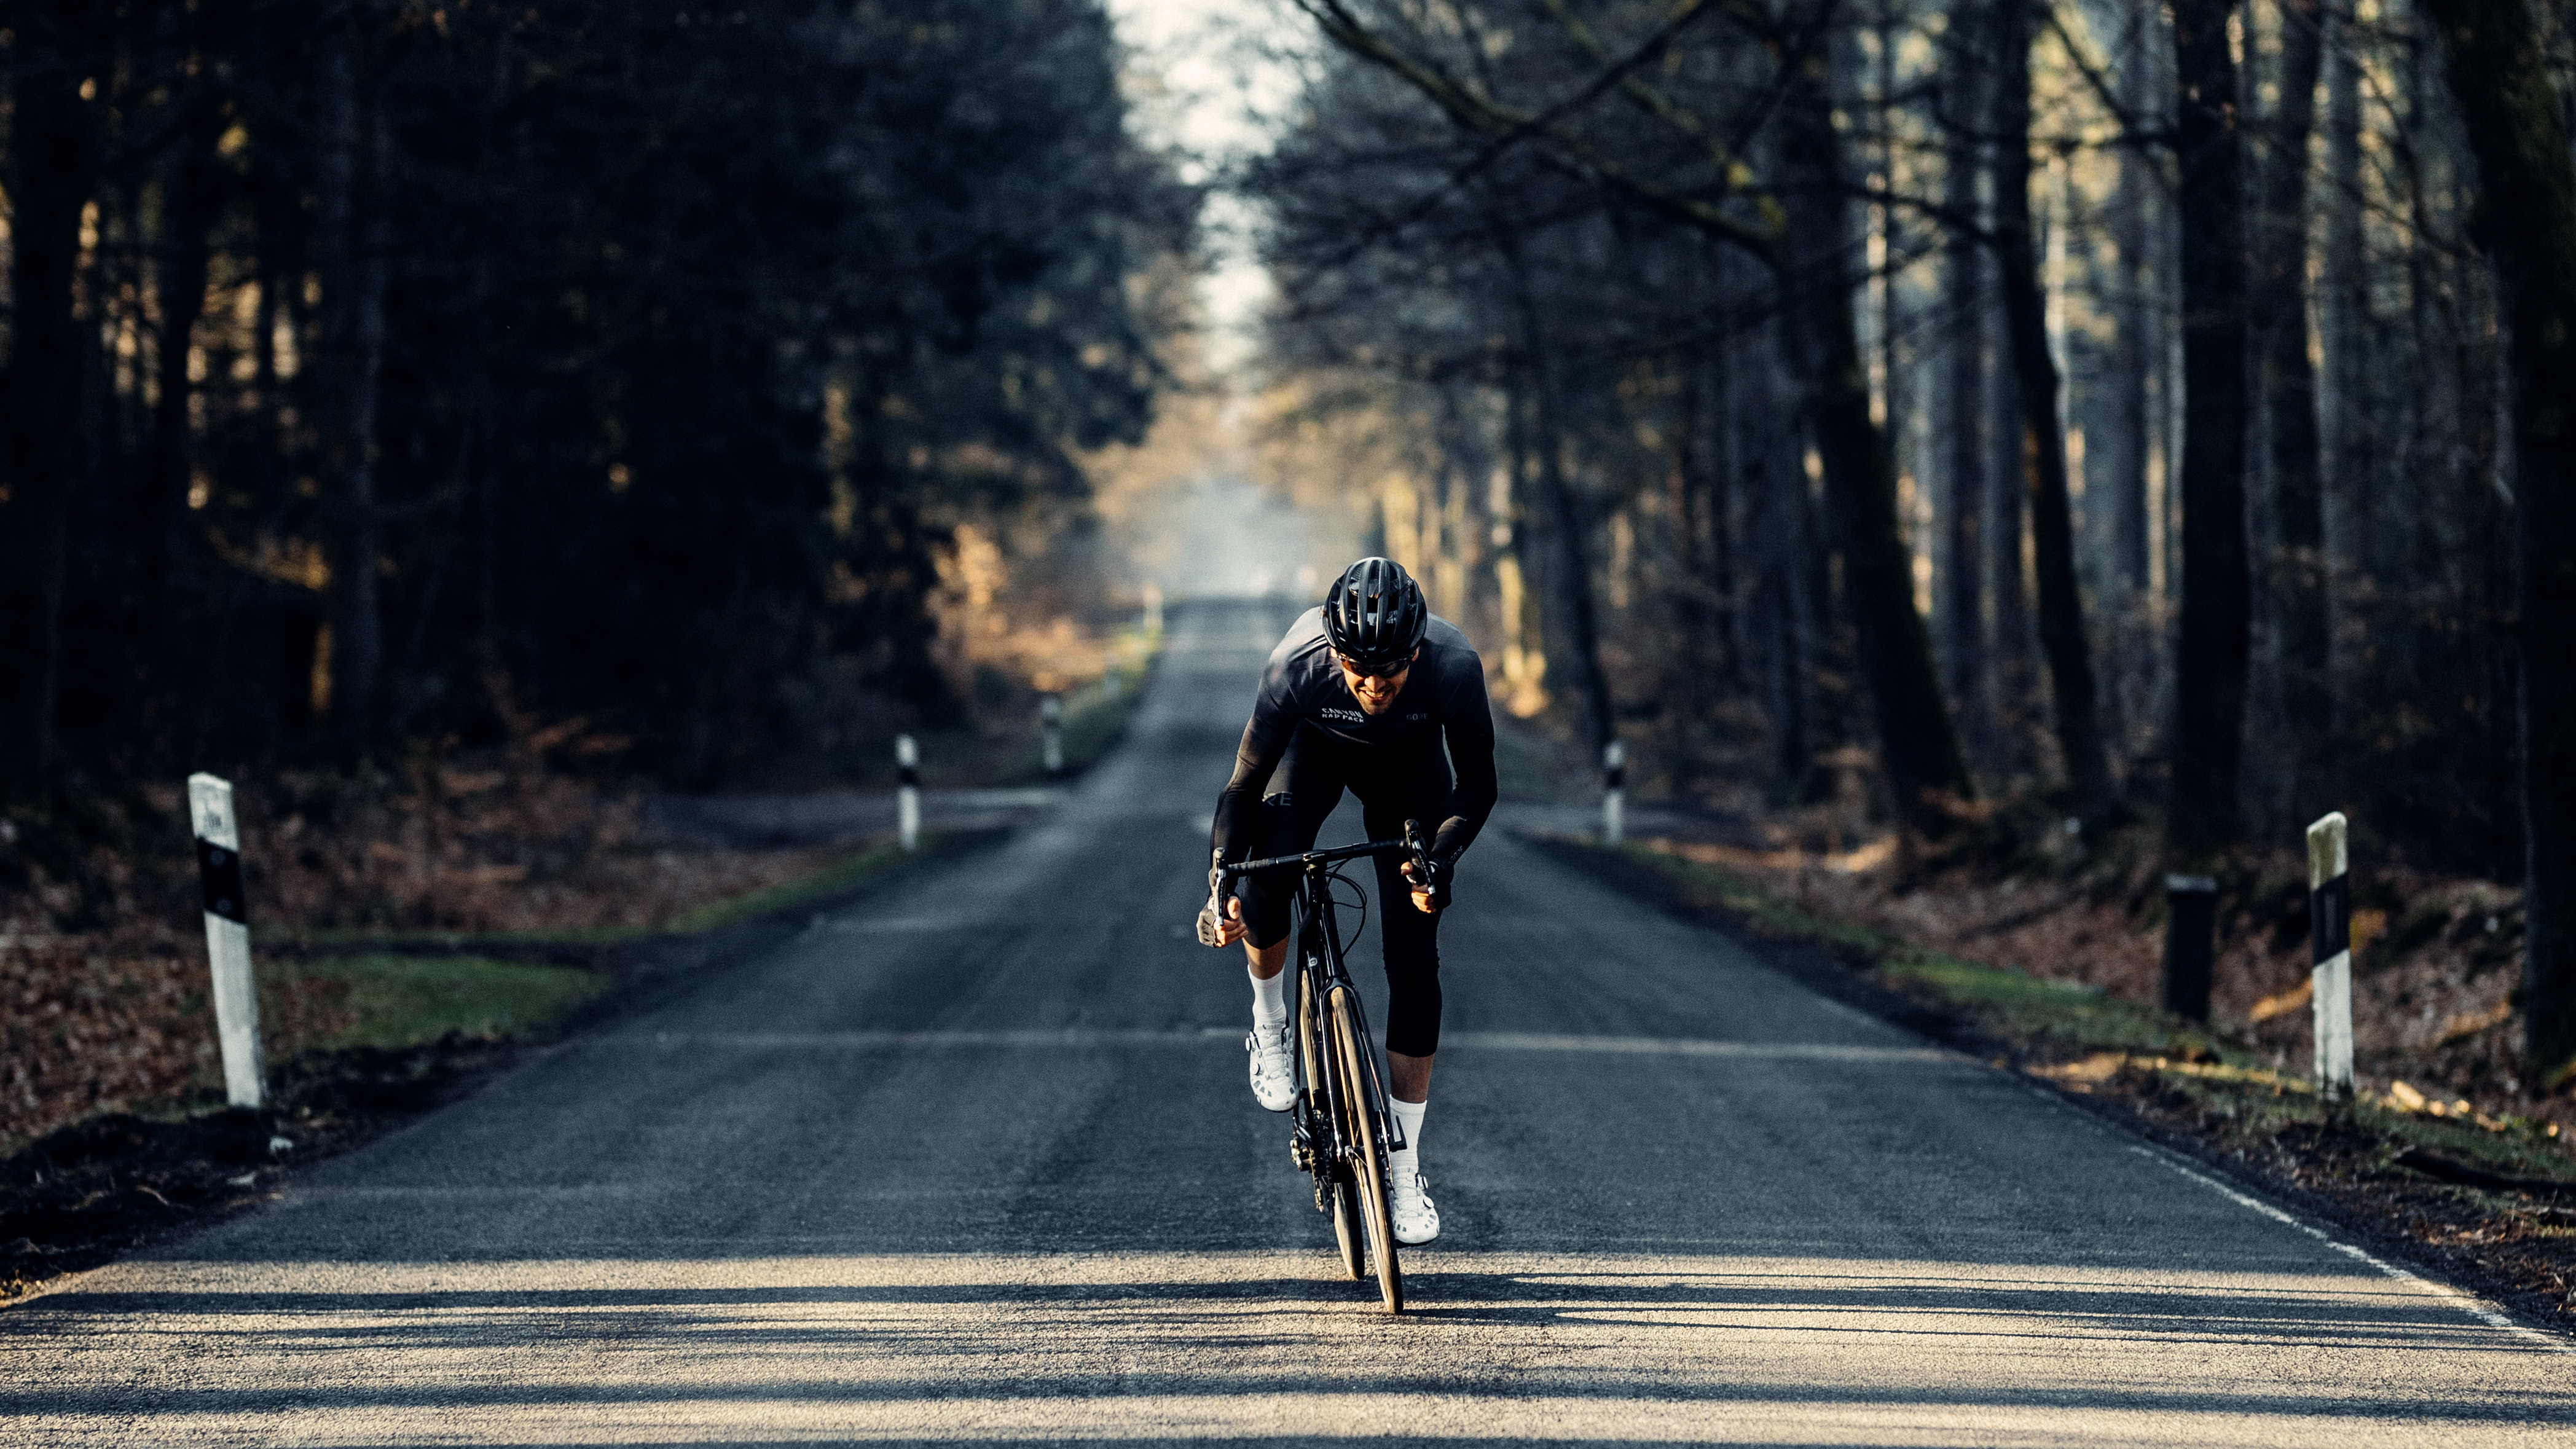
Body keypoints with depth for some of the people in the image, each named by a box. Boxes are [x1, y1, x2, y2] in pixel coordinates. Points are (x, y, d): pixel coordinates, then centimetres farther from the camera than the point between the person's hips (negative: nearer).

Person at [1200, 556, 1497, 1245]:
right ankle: (1269, 1024, 3)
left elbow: (1477, 784, -22)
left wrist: (1443, 855, -39)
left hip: (1408, 763, 0)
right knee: (1265, 881, -28)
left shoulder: (1454, 667, -38)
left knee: (1413, 956, -8)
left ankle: (1404, 1163, 0)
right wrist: (1221, 885, -36)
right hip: (1316, 747, 0)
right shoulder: (1297, 666, -38)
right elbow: (1245, 785, -26)